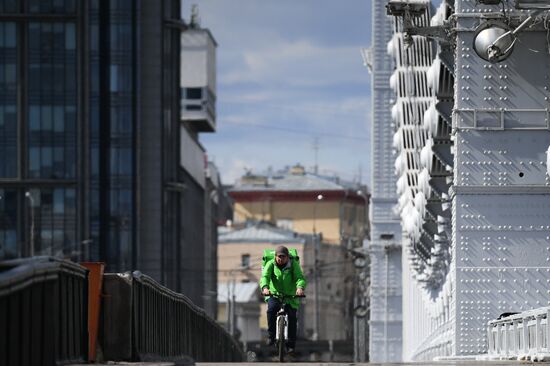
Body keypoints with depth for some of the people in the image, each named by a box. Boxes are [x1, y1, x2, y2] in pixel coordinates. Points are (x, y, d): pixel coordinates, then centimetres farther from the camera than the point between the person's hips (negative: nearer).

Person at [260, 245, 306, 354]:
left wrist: (300, 287, -45)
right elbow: (265, 276, -22)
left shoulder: (294, 264, -8)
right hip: (274, 295, 0)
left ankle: (291, 344, -1)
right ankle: (271, 336, -15)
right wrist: (265, 287, -44)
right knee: (271, 309, -29)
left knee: (292, 316, -12)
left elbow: (300, 277, -21)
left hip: (290, 296, 0)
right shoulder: (271, 264, -6)